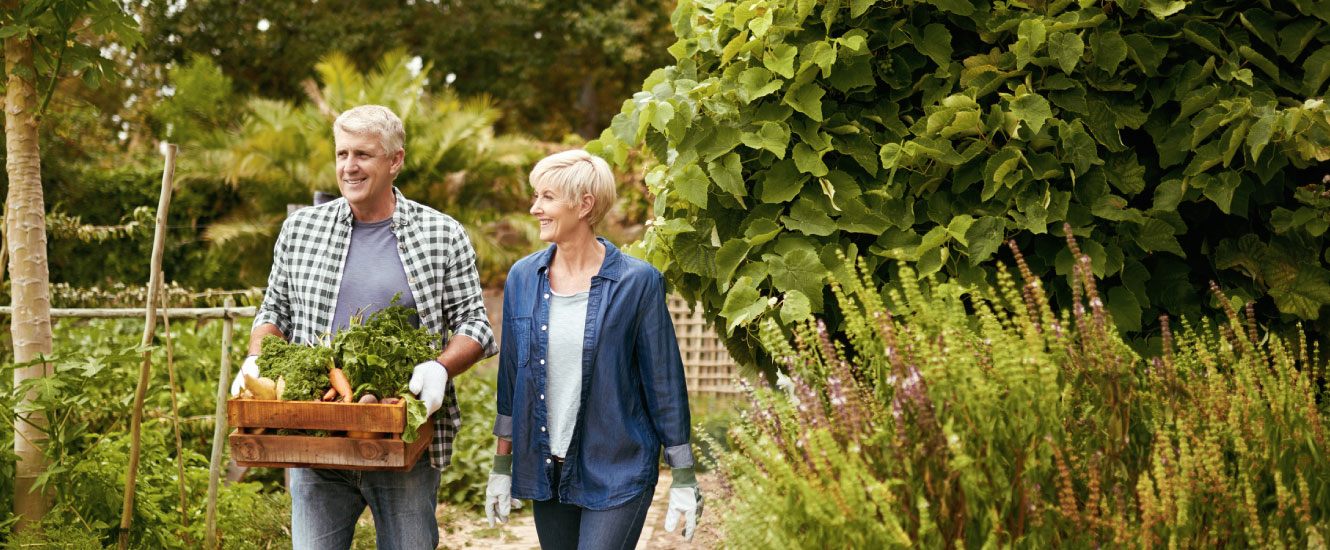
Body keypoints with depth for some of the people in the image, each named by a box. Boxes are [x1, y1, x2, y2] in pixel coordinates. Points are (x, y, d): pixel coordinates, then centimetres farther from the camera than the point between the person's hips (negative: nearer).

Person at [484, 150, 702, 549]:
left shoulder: (636, 281, -9)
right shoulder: (523, 277, 3)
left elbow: (664, 381, -4)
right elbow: (510, 374, 11)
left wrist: (683, 478, -2)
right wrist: (501, 466, 12)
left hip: (617, 475, -4)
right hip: (546, 471, 5)